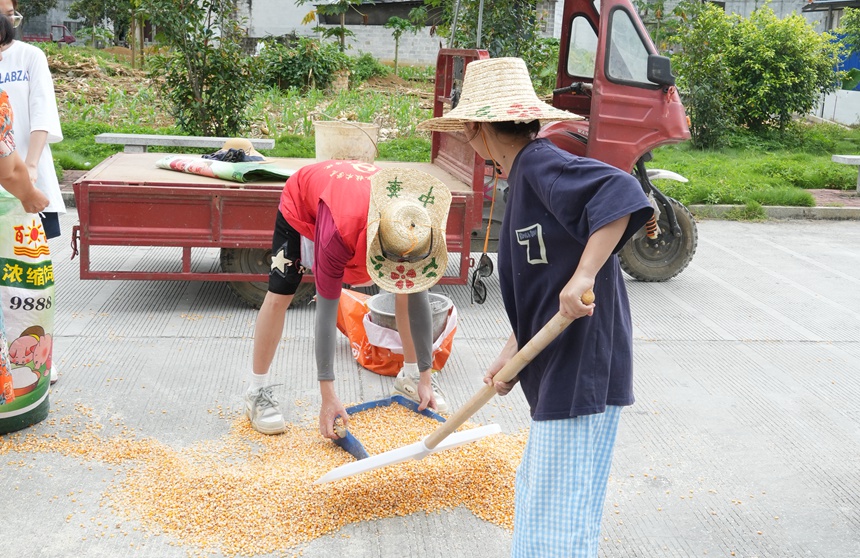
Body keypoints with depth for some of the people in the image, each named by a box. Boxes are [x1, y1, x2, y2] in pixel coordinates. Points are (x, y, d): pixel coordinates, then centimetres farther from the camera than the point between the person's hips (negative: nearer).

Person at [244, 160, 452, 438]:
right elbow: (326, 309, -41)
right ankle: (257, 392, 1)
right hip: (302, 200, -4)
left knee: (409, 292, -5)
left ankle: (410, 375, 14)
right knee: (279, 296, -14)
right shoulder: (340, 233, -48)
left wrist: (425, 378, -18)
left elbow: (418, 299, -23)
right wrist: (328, 396, -39)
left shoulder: (415, 231, -35)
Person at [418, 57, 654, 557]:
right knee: (536, 494, 23)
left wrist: (584, 275, -33)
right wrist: (511, 355, 13)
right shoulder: (526, 178, 15)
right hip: (557, 367, 10)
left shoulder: (540, 164, -14)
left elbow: (620, 191, -31)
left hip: (584, 370, -10)